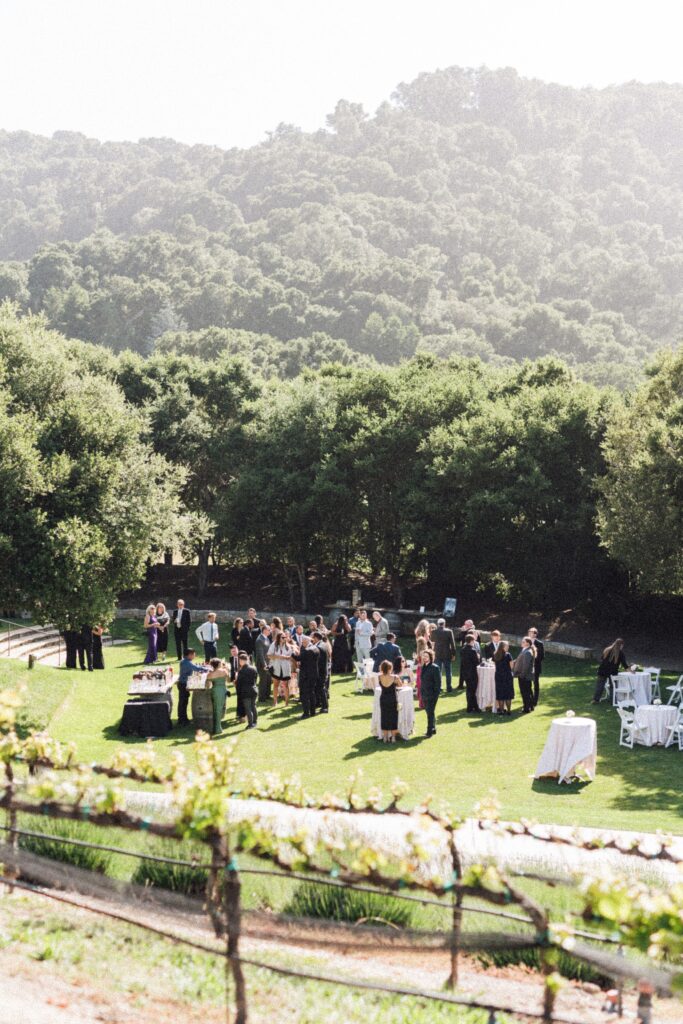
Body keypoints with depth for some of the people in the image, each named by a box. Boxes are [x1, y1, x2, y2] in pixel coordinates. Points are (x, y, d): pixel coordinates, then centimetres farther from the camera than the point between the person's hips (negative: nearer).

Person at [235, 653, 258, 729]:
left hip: (245, 692, -6)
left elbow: (238, 683, -10)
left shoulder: (241, 671, -16)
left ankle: (250, 724, 1)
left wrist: (238, 692, 1)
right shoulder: (254, 669, 2)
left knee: (248, 708, 0)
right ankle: (255, 722, 23)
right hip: (254, 690, 6)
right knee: (253, 706, 16)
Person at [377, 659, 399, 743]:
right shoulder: (395, 678, -15)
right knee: (393, 717, 9)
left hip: (383, 699, 2)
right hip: (392, 699, -2)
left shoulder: (380, 677, -10)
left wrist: (381, 671, 9)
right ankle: (393, 737, 11)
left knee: (384, 717, 12)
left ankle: (385, 737, 15)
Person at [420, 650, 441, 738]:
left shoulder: (434, 668, -12)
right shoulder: (423, 667, 10)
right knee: (429, 712, 15)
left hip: (432, 694, -7)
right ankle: (433, 729, 25)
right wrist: (422, 692, 12)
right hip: (425, 694, 8)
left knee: (430, 712, -5)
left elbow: (438, 682, -12)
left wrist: (436, 693, -16)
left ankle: (430, 731, 0)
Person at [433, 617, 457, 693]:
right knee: (448, 672, 6)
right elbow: (452, 643, -6)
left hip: (437, 655, 1)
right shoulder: (449, 632, -9)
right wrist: (453, 654, 1)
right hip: (447, 654, -1)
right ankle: (449, 688, 6)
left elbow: (432, 641, 9)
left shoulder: (434, 632, -4)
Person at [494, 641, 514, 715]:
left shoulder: (495, 655, 1)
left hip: (498, 675, 4)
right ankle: (508, 710, 2)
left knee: (500, 693, 10)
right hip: (507, 675, -4)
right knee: (508, 693, 4)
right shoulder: (508, 655, -11)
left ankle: (501, 710, 11)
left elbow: (494, 664, 8)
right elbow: (511, 666, -8)